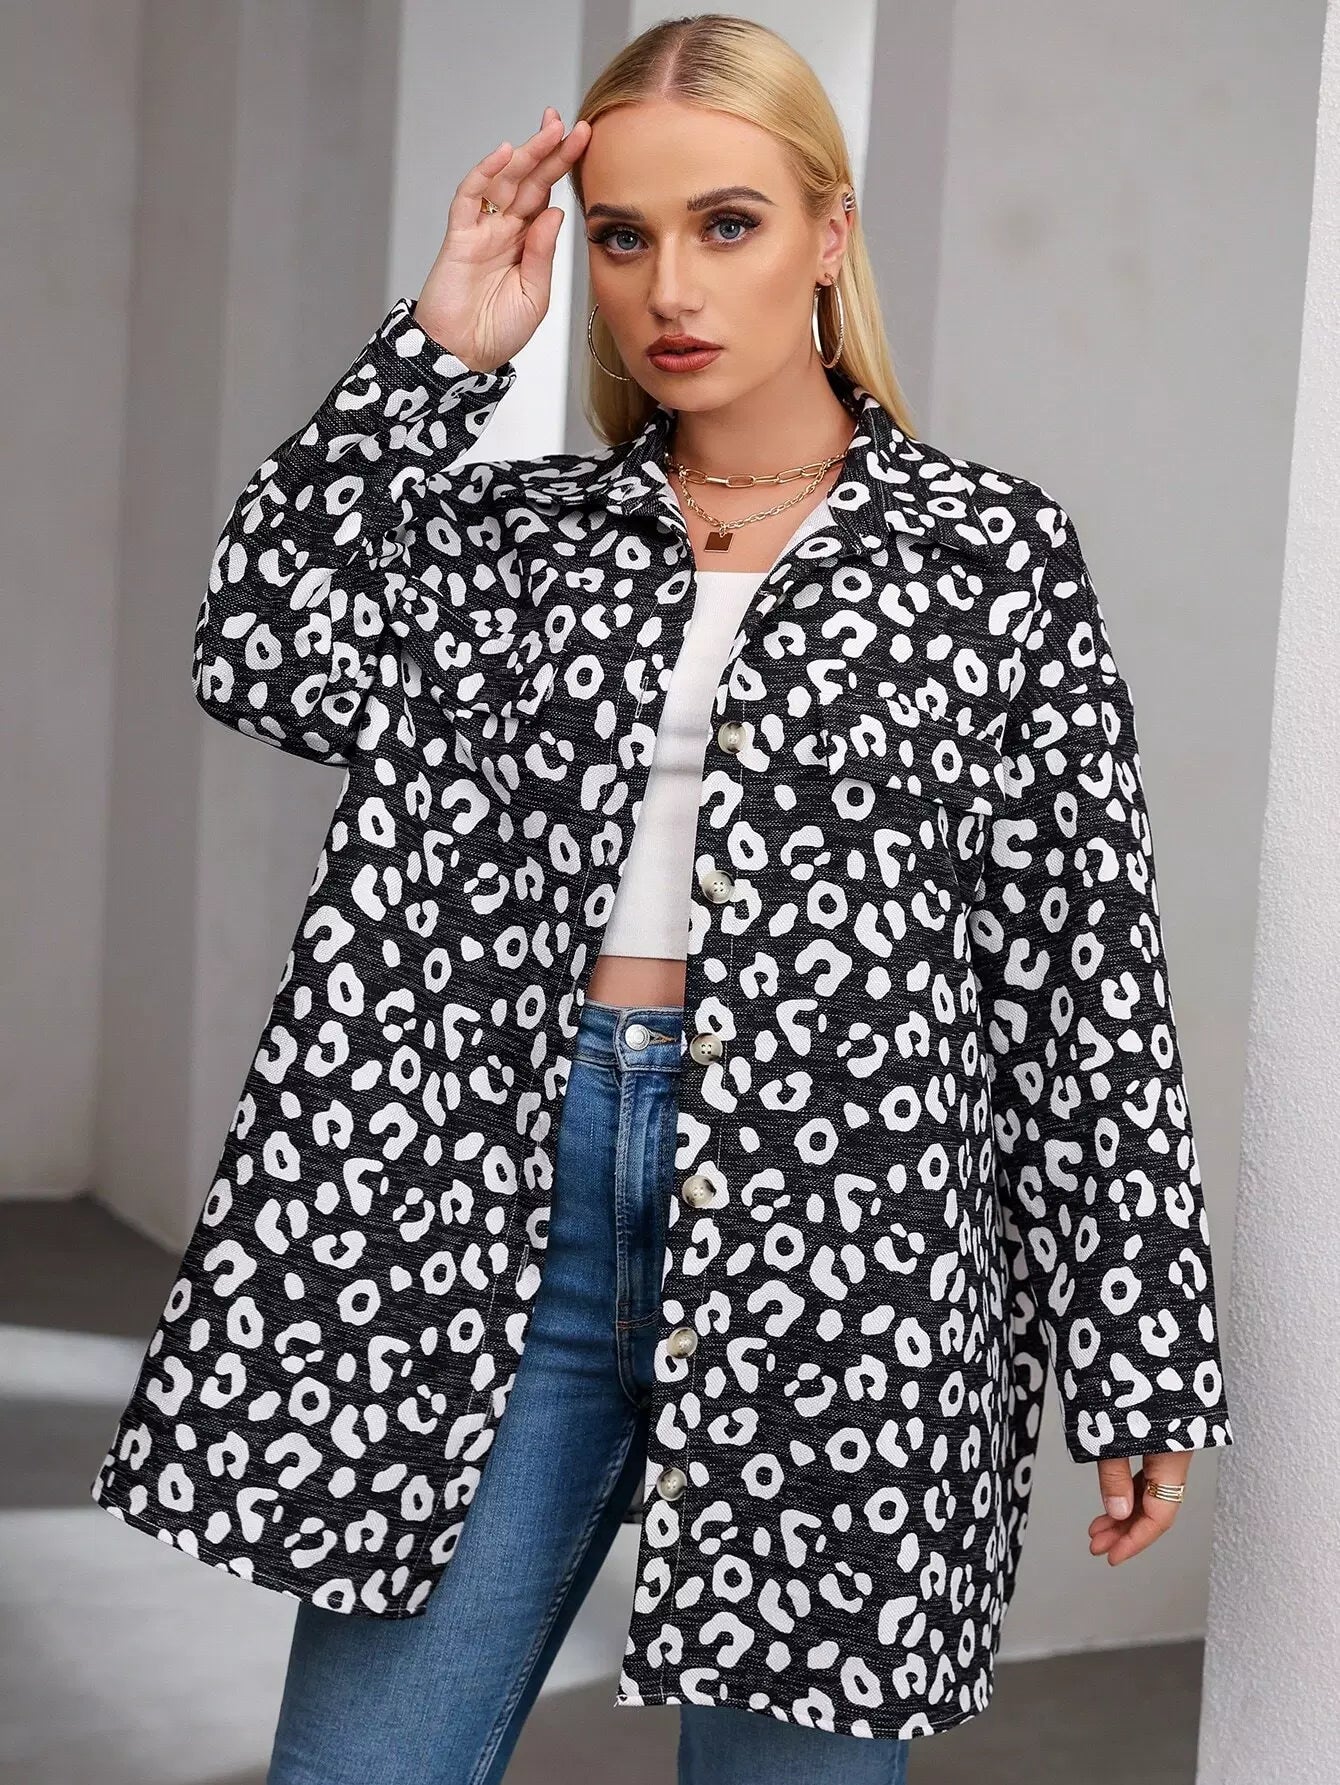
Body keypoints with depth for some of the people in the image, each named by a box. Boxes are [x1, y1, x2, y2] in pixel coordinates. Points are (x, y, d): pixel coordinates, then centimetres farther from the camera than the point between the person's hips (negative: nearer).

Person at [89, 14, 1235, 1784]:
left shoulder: (988, 547, 3)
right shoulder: (519, 530, 11)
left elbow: (1084, 972, 1)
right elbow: (272, 660, -6)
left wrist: (1141, 1360, 0)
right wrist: (441, 351, -4)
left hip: (824, 1240, -2)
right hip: (491, 1216, 2)